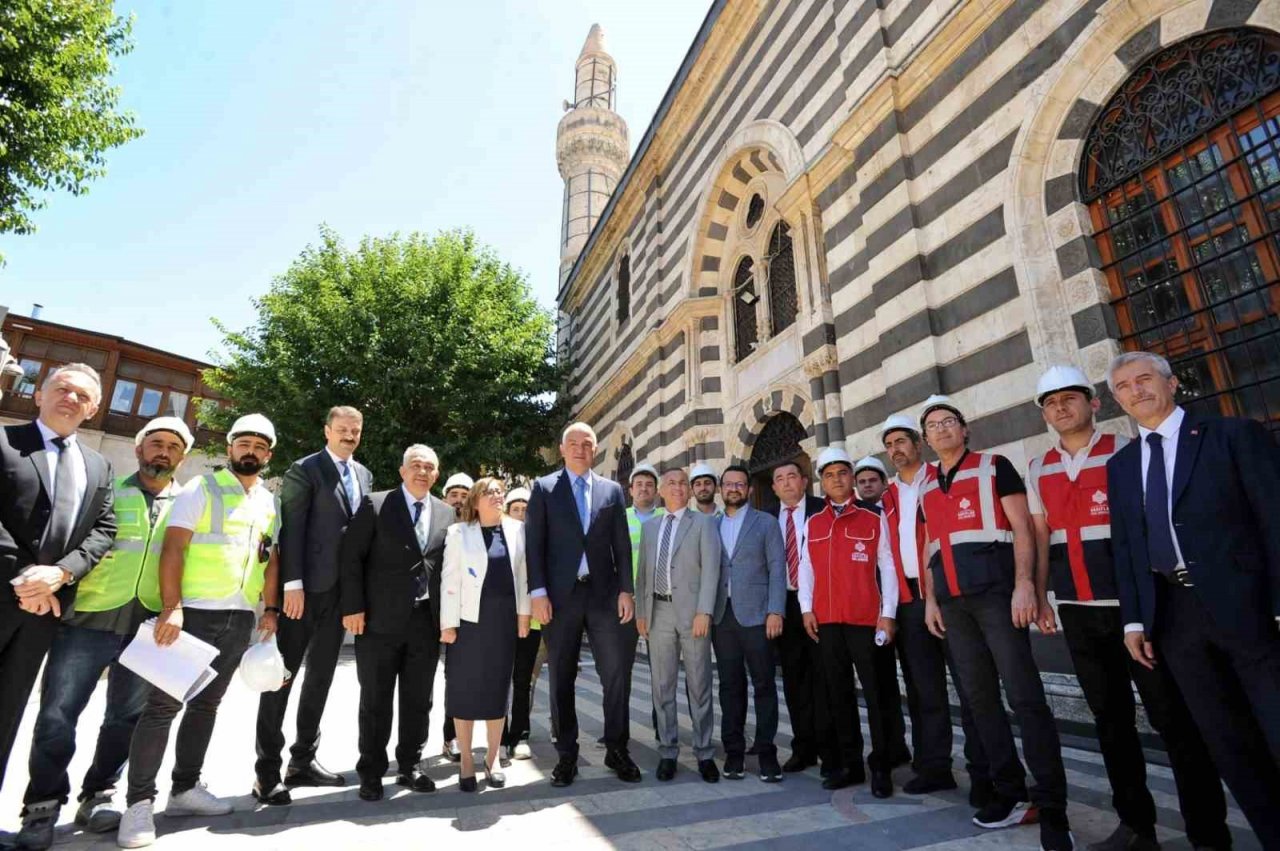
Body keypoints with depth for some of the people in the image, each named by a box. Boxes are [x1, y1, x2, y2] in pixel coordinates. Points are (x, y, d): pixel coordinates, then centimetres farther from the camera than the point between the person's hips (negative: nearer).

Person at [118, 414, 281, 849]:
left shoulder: (271, 502, 11)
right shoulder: (202, 488, -4)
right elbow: (173, 548, -11)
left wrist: (270, 609, 4)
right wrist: (171, 607, -19)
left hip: (240, 618, 5)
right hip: (194, 612, -5)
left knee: (206, 703, 13)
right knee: (164, 704, -1)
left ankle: (185, 788, 24)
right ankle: (139, 801, 10)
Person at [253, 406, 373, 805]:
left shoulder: (363, 474, 12)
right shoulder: (304, 470, -5)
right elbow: (291, 528, -12)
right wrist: (293, 583, -18)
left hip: (342, 589, 6)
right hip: (307, 587, -6)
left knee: (321, 676, 13)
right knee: (283, 675, 3)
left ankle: (303, 761, 25)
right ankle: (267, 770, 13)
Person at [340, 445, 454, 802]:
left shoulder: (446, 513, 8)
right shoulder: (375, 504, -2)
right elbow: (350, 556, -4)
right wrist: (353, 607, -10)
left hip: (427, 619, 3)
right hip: (381, 619, -3)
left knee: (418, 700, 12)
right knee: (376, 700, 9)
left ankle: (409, 768, 28)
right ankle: (371, 773, 24)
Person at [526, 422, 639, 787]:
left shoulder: (612, 490, 10)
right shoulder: (543, 488, 4)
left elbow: (622, 545, 7)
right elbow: (534, 543, -1)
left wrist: (626, 590, -1)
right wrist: (538, 592, -9)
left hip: (604, 593, 2)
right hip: (560, 595, -1)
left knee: (616, 674, 4)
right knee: (561, 679, 8)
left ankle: (617, 750, 22)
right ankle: (566, 755, 24)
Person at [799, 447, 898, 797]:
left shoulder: (874, 519, 0)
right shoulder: (813, 524, 9)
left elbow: (887, 568, -2)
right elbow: (805, 568, 11)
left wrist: (888, 614, -7)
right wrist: (806, 608, 3)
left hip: (866, 619, -3)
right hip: (826, 620, 3)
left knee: (875, 692, 3)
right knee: (839, 692, 10)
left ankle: (880, 766, 16)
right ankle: (850, 764, 22)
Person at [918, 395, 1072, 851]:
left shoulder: (994, 467, 3)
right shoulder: (927, 487, 17)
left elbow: (1022, 528, -4)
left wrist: (1023, 584, -15)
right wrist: (931, 599, 12)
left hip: (995, 591, -5)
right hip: (953, 600, 6)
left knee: (1025, 695, -5)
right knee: (979, 696, 9)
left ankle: (1051, 807, 3)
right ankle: (1010, 793, 20)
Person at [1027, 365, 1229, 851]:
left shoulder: (1126, 453, -2)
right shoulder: (1039, 471, 8)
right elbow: (1041, 538, 9)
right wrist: (1040, 600, 6)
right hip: (1077, 610, 4)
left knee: (1171, 715, 2)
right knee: (1109, 717, 13)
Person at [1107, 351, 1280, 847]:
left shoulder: (1236, 435, 1)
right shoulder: (1120, 465, 12)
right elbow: (1125, 546, 10)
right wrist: (1134, 619, 5)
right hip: (1173, 614, 4)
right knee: (1227, 744, 12)